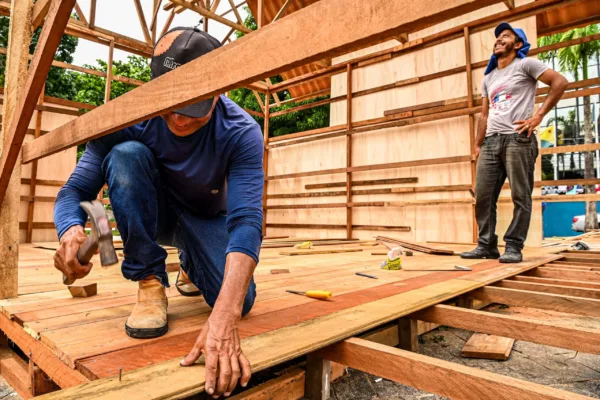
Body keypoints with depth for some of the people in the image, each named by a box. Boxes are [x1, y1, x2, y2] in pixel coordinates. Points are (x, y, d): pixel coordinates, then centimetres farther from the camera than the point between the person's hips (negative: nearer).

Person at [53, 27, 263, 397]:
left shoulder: (241, 132, -31)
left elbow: (246, 220, -41)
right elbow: (76, 190, -21)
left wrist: (225, 317, -54)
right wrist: (71, 230, -47)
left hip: (208, 220, 0)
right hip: (153, 215, 1)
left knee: (239, 302, -25)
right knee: (126, 154, -29)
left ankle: (192, 267, 14)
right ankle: (150, 282, -16)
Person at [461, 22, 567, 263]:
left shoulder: (525, 65, 7)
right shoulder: (488, 78, 24)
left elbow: (560, 82, -3)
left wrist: (538, 116, -11)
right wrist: (478, 144, 12)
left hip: (518, 138, -6)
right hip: (491, 141, 6)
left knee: (520, 196, -5)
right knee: (483, 196, 1)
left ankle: (513, 247, -2)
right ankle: (486, 246, 8)